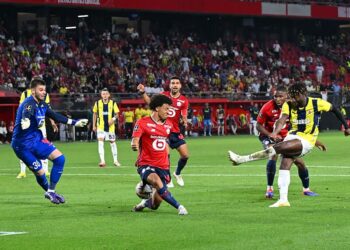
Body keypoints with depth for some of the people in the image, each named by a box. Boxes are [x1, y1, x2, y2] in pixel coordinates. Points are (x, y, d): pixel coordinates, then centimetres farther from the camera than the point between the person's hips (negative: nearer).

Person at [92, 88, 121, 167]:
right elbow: (95, 114, 11)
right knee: (100, 141, -14)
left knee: (112, 142, 8)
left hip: (110, 126, 0)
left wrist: (113, 119, -18)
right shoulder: (97, 103, 2)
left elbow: (116, 114, 3)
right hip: (100, 127, 0)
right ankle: (102, 161, -17)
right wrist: (94, 125, 9)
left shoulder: (113, 103, -2)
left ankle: (115, 160, 21)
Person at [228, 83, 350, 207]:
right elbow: (282, 120, -18)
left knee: (278, 148, -26)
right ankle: (283, 200, -12)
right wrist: (275, 132, -39)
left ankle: (242, 159, -29)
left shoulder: (317, 103, -8)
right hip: (293, 136, 5)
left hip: (306, 141, -5)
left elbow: (334, 109, 8)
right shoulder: (288, 105, -2)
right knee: (285, 165, -16)